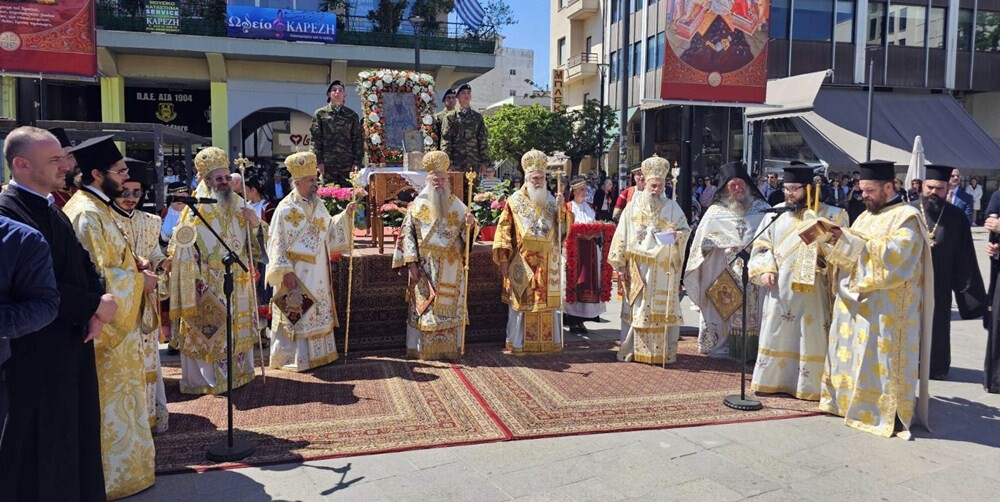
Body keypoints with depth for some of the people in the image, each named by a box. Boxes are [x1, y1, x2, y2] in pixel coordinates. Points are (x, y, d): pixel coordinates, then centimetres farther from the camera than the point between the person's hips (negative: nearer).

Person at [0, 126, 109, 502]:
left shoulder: (51, 208, 12)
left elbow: (83, 265, 13)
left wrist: (96, 308, -5)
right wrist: (94, 305, -15)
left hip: (73, 343, 9)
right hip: (34, 352, -9)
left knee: (76, 436, 18)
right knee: (36, 449, 5)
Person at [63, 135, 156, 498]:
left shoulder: (97, 206, 10)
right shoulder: (86, 214, -21)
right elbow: (95, 277, -24)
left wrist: (135, 262, 6)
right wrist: (139, 279, -13)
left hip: (118, 320, 10)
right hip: (105, 324, -10)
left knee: (118, 397, 20)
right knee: (110, 399, 3)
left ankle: (122, 461, 34)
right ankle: (113, 475, 16)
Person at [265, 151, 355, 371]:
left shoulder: (318, 205, 8)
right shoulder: (286, 209, -12)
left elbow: (330, 231, 16)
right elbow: (277, 243, -12)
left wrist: (346, 215, 3)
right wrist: (285, 271, -19)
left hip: (318, 275, 7)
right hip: (296, 276, -7)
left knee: (318, 314, 13)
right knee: (296, 315, -1)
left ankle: (318, 353, 24)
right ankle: (293, 358, 10)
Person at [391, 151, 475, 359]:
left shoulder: (457, 205, 6)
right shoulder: (417, 204, 1)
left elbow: (465, 234, 4)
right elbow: (407, 233, -2)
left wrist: (469, 224, -20)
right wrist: (411, 261, -9)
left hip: (451, 268, 2)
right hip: (425, 267, -2)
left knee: (451, 305, 5)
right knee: (423, 305, 2)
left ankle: (450, 347, 14)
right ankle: (420, 348, 10)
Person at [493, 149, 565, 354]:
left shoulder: (551, 201, 10)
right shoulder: (515, 201, 1)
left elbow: (564, 230, 4)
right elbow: (504, 231, -3)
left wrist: (562, 208, -12)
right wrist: (504, 259, -9)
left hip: (547, 264, 3)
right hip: (522, 264, -3)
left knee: (547, 302, 6)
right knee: (521, 301, 1)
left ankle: (548, 341, 16)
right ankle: (518, 343, 10)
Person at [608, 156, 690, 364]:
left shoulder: (672, 207, 7)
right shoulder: (633, 207, 5)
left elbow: (685, 229, 10)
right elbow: (622, 235, 4)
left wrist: (676, 235, -13)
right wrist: (620, 264, 0)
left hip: (664, 267, 1)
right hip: (640, 266, -1)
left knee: (664, 309, 0)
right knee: (640, 308, 1)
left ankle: (664, 351, 6)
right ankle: (639, 349, 8)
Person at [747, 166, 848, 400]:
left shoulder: (830, 215, 1)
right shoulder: (775, 213, 8)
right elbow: (761, 246, 11)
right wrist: (765, 270, -4)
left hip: (811, 291, -2)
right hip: (779, 288, 3)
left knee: (809, 336, 2)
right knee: (776, 333, 8)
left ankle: (808, 384, 13)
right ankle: (771, 378, 18)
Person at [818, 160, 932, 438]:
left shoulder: (907, 217, -8)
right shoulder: (865, 216, 15)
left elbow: (893, 253, -22)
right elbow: (849, 255, 13)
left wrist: (849, 239, -23)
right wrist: (830, 243, -7)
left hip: (884, 308, -8)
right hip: (854, 300, 8)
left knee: (879, 358, -4)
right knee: (850, 353, 11)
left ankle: (886, 411, 4)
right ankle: (850, 399, 22)